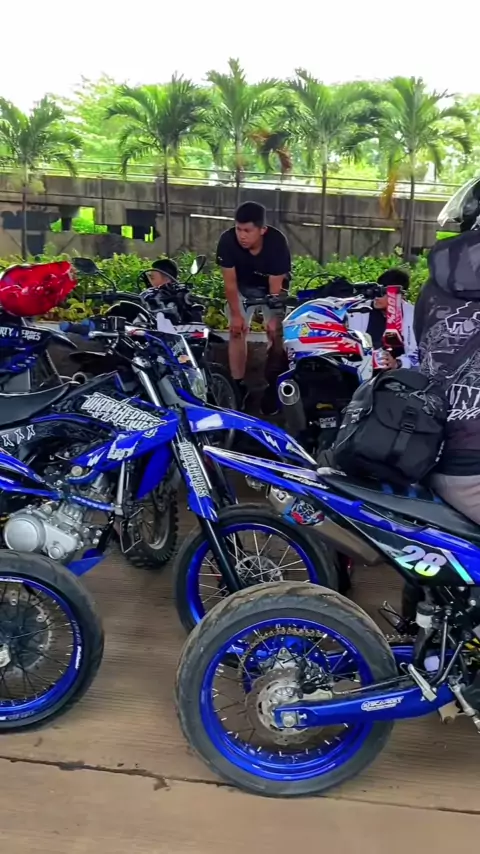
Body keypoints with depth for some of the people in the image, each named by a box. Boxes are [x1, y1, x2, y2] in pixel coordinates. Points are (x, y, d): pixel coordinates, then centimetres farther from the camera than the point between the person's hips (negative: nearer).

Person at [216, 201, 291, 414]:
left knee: (276, 333, -12)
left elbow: (276, 286, -29)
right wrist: (236, 314, -19)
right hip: (242, 287, 2)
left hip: (271, 288, -1)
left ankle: (272, 386, -1)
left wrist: (275, 317, -31)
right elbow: (230, 282, -21)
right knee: (236, 331, -6)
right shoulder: (227, 241, -31)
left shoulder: (277, 242, -35)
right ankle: (238, 385, 1)